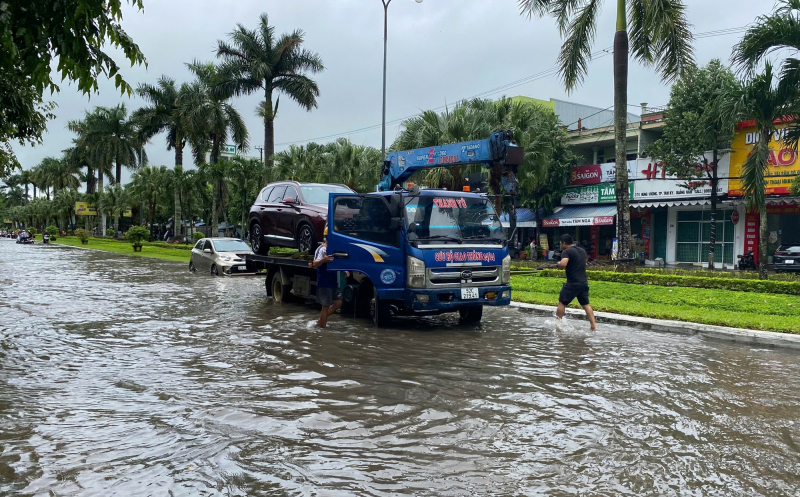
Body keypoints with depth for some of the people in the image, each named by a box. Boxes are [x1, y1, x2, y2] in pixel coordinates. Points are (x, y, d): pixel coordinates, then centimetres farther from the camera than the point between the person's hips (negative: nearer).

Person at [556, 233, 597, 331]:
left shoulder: (567, 251, -9)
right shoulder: (582, 251, 17)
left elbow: (563, 264, -24)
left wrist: (559, 264, -4)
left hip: (572, 283, -7)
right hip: (584, 283, 7)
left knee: (562, 302, 6)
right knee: (586, 304, 11)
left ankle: (557, 323, 8)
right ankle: (594, 326, 5)